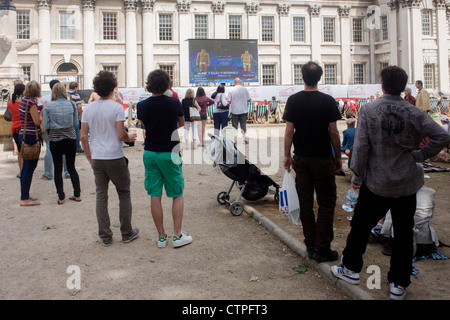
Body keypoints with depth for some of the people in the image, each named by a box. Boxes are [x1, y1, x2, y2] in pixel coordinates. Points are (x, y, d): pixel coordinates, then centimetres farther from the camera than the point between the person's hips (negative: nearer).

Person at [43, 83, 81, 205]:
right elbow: (76, 123, 0)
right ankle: (77, 195, 15)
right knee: (71, 167, 13)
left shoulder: (48, 106, -7)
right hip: (70, 139, 2)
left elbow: (46, 125, -9)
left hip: (55, 140, -2)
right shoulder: (72, 105, -3)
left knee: (58, 169, 7)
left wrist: (50, 134, 11)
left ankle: (61, 197, 11)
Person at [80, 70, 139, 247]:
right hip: (115, 158, -4)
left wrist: (89, 158, 15)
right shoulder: (117, 107, -9)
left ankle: (105, 236, 12)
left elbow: (83, 137, 5)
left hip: (97, 159, 4)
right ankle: (127, 233, 17)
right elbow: (121, 135, -14)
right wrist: (130, 137, 8)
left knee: (101, 196, 9)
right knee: (124, 194, 10)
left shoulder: (88, 109, 5)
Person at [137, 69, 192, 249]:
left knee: (155, 196, 8)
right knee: (177, 195, 9)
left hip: (150, 153, 3)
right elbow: (181, 124, 8)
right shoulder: (174, 103, -11)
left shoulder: (142, 106, -4)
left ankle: (161, 236, 15)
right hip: (169, 153, -3)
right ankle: (177, 236, 10)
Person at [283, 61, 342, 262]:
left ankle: (311, 245, 17)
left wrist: (287, 155, 7)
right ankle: (322, 248, 5)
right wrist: (338, 157, 4)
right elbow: (333, 132, -6)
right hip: (323, 159, -3)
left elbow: (289, 130, -3)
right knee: (326, 203, 6)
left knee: (305, 202, 10)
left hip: (301, 158, 3)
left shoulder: (293, 100, -2)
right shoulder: (327, 101, -8)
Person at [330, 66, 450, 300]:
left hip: (376, 183, -1)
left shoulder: (368, 110, -10)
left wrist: (357, 175, -3)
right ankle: (399, 284, 21)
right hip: (407, 184, 1)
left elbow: (360, 146, -11)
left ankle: (350, 269, 30)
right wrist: (420, 155, -2)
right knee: (404, 232, 12)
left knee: (361, 226, 16)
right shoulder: (415, 113, -6)